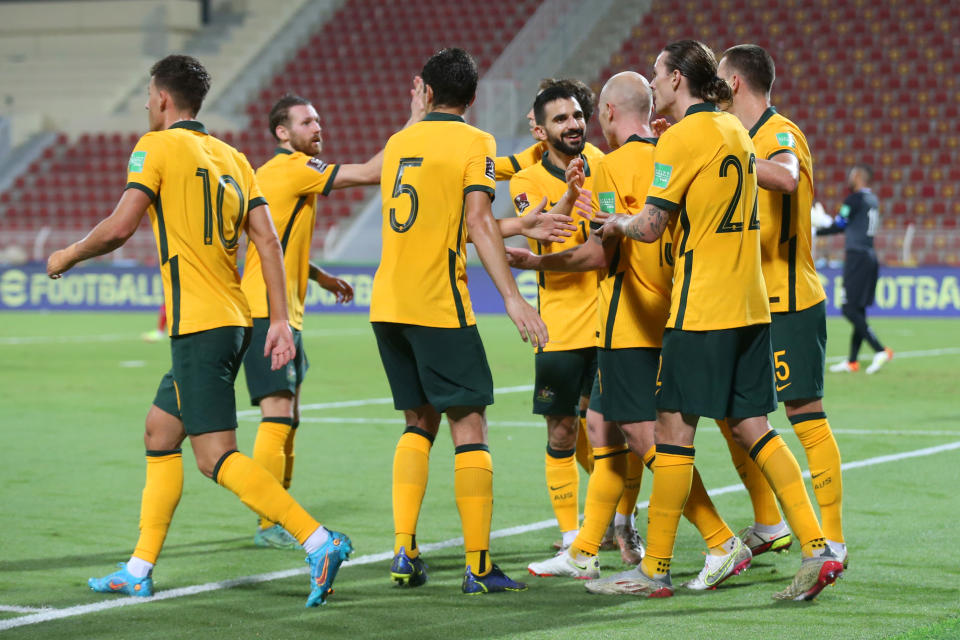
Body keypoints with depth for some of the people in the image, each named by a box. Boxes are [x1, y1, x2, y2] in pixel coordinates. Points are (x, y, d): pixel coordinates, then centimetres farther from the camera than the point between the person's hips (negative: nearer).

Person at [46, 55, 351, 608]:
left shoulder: (157, 146, -5)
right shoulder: (232, 156, 15)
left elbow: (119, 228, -13)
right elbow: (268, 240, 8)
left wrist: (67, 256, 5)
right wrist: (280, 320, 7)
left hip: (200, 324, -9)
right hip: (234, 319, 9)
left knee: (217, 456, -10)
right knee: (160, 433, 17)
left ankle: (320, 542, -21)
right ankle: (139, 571, 20)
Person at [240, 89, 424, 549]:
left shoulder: (275, 172, 18)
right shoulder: (294, 169, -13)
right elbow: (370, 173, -17)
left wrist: (319, 276, 24)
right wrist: (414, 121, -13)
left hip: (281, 312, 11)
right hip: (269, 312, -11)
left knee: (287, 419, 14)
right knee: (278, 415, -11)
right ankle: (269, 526, -11)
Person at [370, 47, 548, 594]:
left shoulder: (399, 141, 14)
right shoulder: (475, 142, -3)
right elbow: (479, 223, -14)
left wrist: (512, 245, 33)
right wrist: (512, 297, -18)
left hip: (387, 304, 6)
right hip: (439, 304, -6)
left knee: (420, 422, 16)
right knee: (469, 425, 0)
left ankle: (404, 552, 5)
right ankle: (478, 565, -3)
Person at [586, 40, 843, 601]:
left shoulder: (682, 138, -11)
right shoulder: (735, 131, 14)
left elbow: (650, 228, -13)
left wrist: (616, 223, 5)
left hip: (701, 307, -8)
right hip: (750, 305, 8)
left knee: (675, 430, -2)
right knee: (753, 428, 9)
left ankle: (655, 571, 3)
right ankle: (817, 548, 0)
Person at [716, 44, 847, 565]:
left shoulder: (779, 133, -13)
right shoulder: (743, 139, 15)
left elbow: (785, 177, -35)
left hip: (787, 301, -9)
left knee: (804, 412, -8)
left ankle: (832, 540, -4)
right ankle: (768, 527, 21)